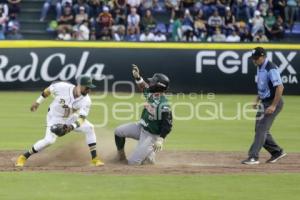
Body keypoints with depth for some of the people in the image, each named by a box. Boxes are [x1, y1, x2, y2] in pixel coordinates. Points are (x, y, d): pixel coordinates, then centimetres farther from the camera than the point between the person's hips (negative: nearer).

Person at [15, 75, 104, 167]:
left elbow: (82, 118, -26)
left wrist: (72, 127, -44)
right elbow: (48, 90, -8)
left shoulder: (86, 100, -22)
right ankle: (23, 157, -8)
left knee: (89, 128, -14)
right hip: (55, 117, -3)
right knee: (49, 140, -24)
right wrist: (38, 102, 1)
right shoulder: (62, 87, -28)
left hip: (71, 117, 4)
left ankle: (94, 158, -3)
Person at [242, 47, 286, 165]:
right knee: (260, 129, 13)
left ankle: (254, 157, -12)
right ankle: (277, 152, 25)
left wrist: (273, 106, -27)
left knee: (261, 129, -12)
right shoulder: (259, 68, 9)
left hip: (272, 102, -10)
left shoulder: (271, 69, -20)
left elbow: (280, 87, -26)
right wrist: (257, 100, 14)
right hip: (264, 102, 10)